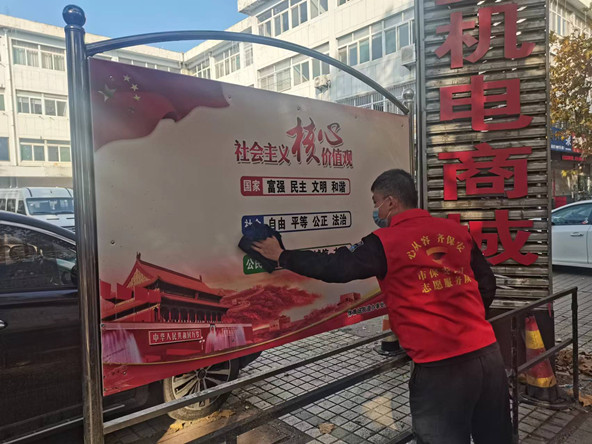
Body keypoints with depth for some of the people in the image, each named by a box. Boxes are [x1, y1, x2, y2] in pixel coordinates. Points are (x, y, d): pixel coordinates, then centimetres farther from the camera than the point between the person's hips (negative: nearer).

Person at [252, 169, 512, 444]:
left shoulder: (385, 243, -11)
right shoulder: (458, 231, 7)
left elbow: (334, 267, -7)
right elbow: (487, 285, 12)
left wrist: (281, 255, 6)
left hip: (440, 368, -6)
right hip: (487, 354, 7)